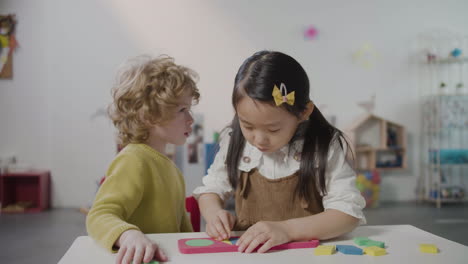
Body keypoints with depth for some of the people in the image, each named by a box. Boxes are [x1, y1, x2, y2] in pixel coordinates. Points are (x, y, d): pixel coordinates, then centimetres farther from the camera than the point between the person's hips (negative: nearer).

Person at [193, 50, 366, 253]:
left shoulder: (325, 148, -9)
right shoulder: (235, 142, 0)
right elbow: (211, 189, 12)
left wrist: (286, 229, -24)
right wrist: (214, 212, -9)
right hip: (244, 249, 3)